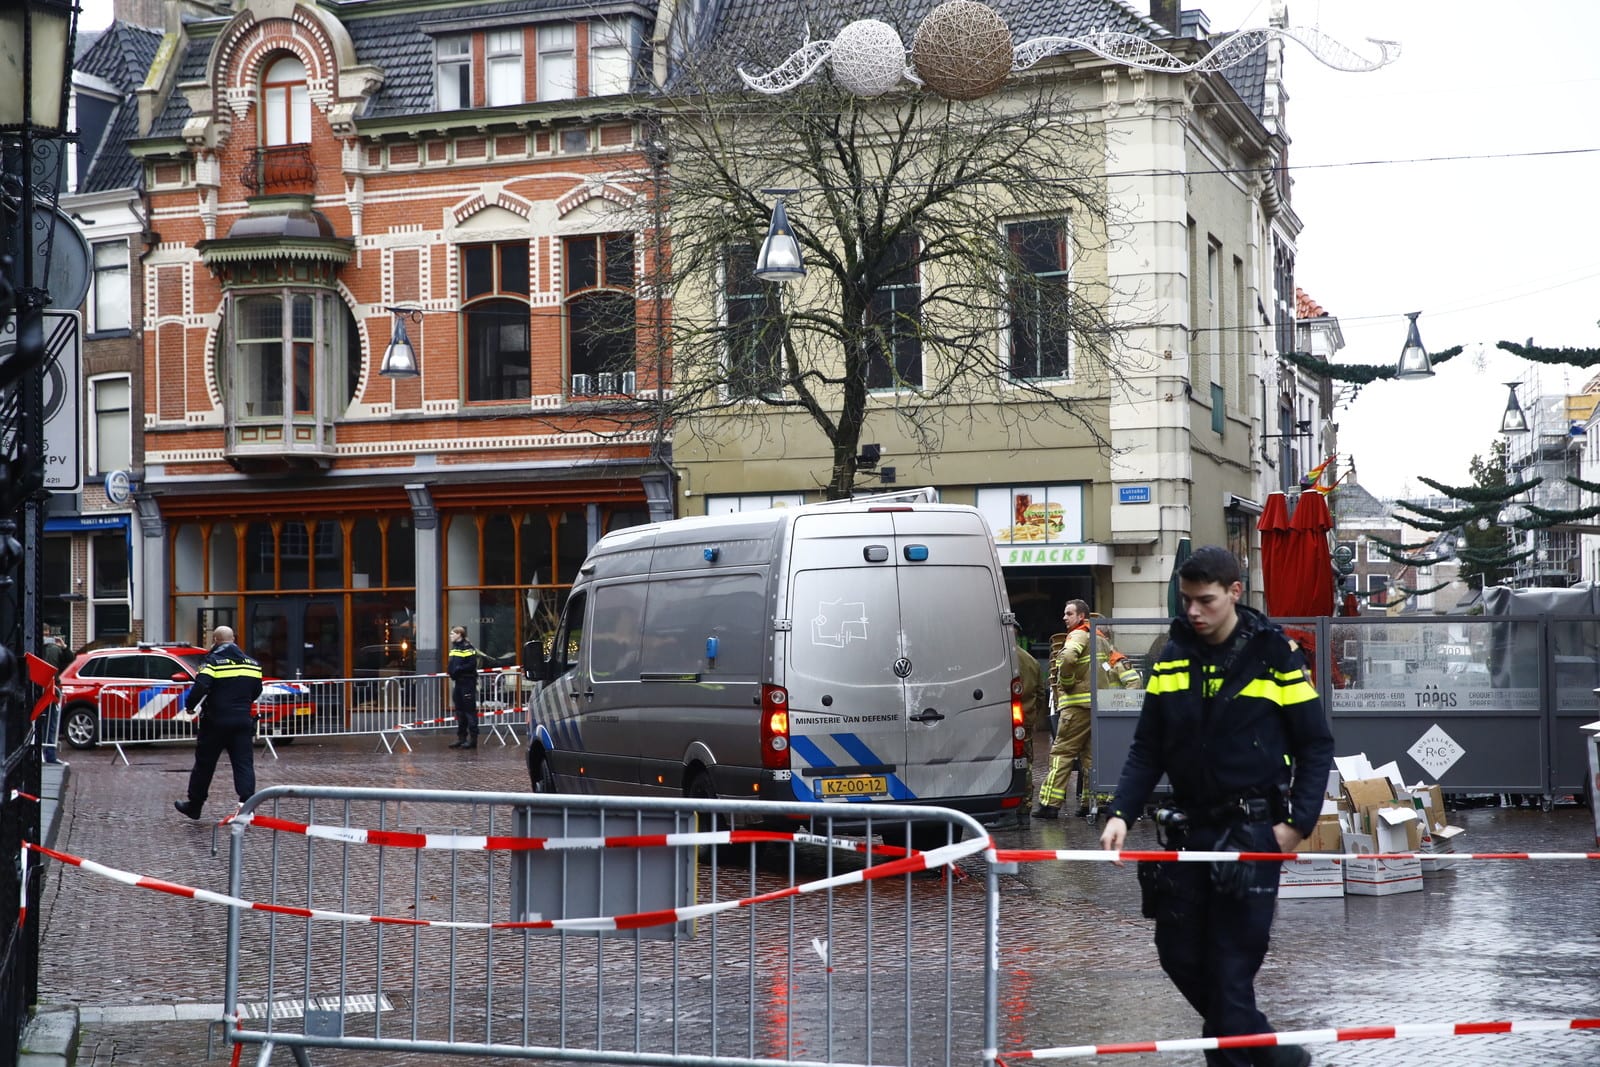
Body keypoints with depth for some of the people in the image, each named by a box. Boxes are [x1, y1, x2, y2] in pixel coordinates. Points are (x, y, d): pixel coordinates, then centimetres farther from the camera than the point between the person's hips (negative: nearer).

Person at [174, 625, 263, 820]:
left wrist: (189, 706, -5)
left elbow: (200, 687, -22)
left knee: (204, 764, 10)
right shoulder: (251, 663, 9)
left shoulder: (212, 661, -10)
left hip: (216, 722, -4)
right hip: (243, 722, 4)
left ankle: (194, 806, 21)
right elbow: (256, 691, 17)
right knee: (244, 764, 2)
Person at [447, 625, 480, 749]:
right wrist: (450, 670, 4)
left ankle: (473, 739, -3)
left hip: (468, 682, -9)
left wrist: (458, 669, -19)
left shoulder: (468, 647, -12)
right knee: (460, 711, 12)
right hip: (458, 682, 9)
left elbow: (472, 664, -19)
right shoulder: (454, 648, 15)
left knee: (470, 710, -6)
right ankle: (461, 738, 19)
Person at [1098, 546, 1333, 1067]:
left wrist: (1298, 823, -11)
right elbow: (1147, 749, 8)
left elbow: (1316, 745, -3)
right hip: (1189, 827, 5)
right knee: (1179, 955, 8)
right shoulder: (1172, 657, 5)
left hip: (1252, 829, -5)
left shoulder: (1274, 654, -6)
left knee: (1232, 961, -7)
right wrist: (1121, 813, -5)